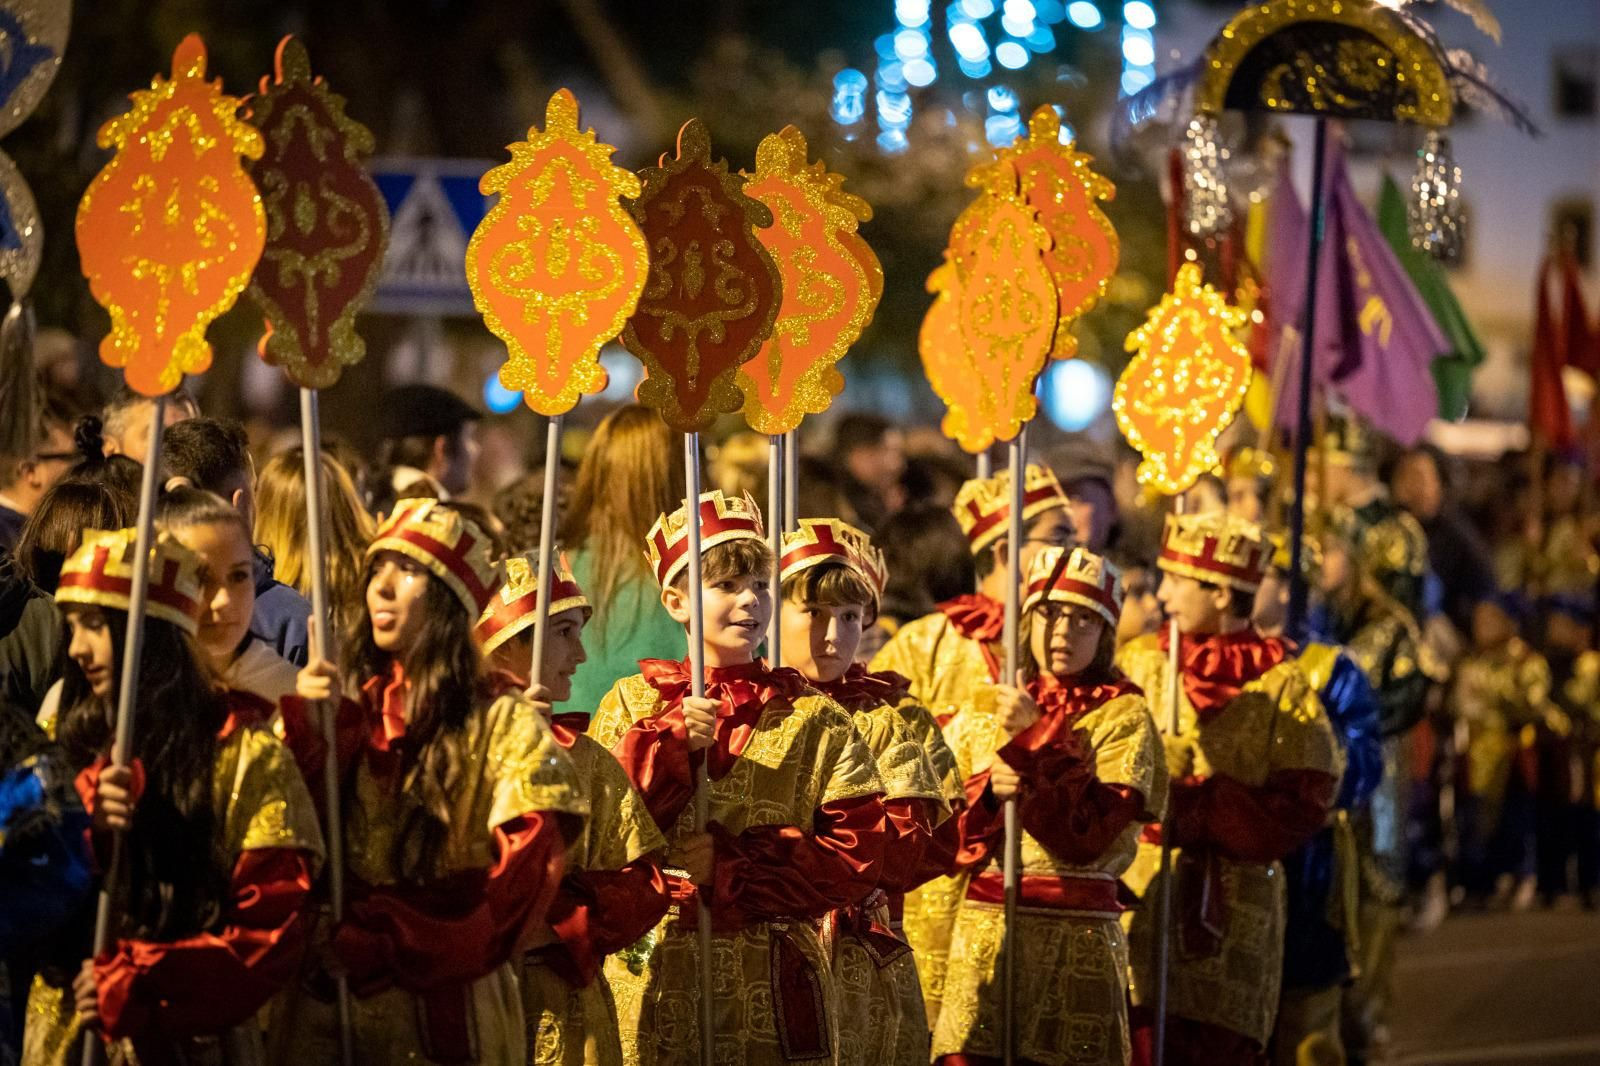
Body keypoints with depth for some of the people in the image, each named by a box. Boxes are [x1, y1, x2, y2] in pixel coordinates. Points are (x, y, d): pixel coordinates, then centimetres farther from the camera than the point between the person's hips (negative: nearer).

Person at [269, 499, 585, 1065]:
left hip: (447, 1009, -3)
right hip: (322, 1006, 3)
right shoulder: (341, 706, 9)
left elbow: (520, 884, -12)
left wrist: (383, 943, -19)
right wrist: (303, 729, -16)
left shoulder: (505, 726, -1)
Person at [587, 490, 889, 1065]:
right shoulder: (632, 703, 7)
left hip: (769, 989, 0)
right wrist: (669, 743, -14)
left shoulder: (816, 720, 4)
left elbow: (856, 856, -5)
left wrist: (731, 867, -15)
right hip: (651, 980, 0)